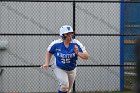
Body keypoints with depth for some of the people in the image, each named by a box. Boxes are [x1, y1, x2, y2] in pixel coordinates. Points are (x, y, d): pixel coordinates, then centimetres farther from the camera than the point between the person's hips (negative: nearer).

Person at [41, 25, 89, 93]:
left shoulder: (76, 44, -21)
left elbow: (86, 56, -23)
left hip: (72, 70, 3)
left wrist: (78, 53, -42)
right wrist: (46, 64, -9)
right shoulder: (56, 44, -20)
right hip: (59, 69, -3)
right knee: (65, 84, -28)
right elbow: (49, 52, 2)